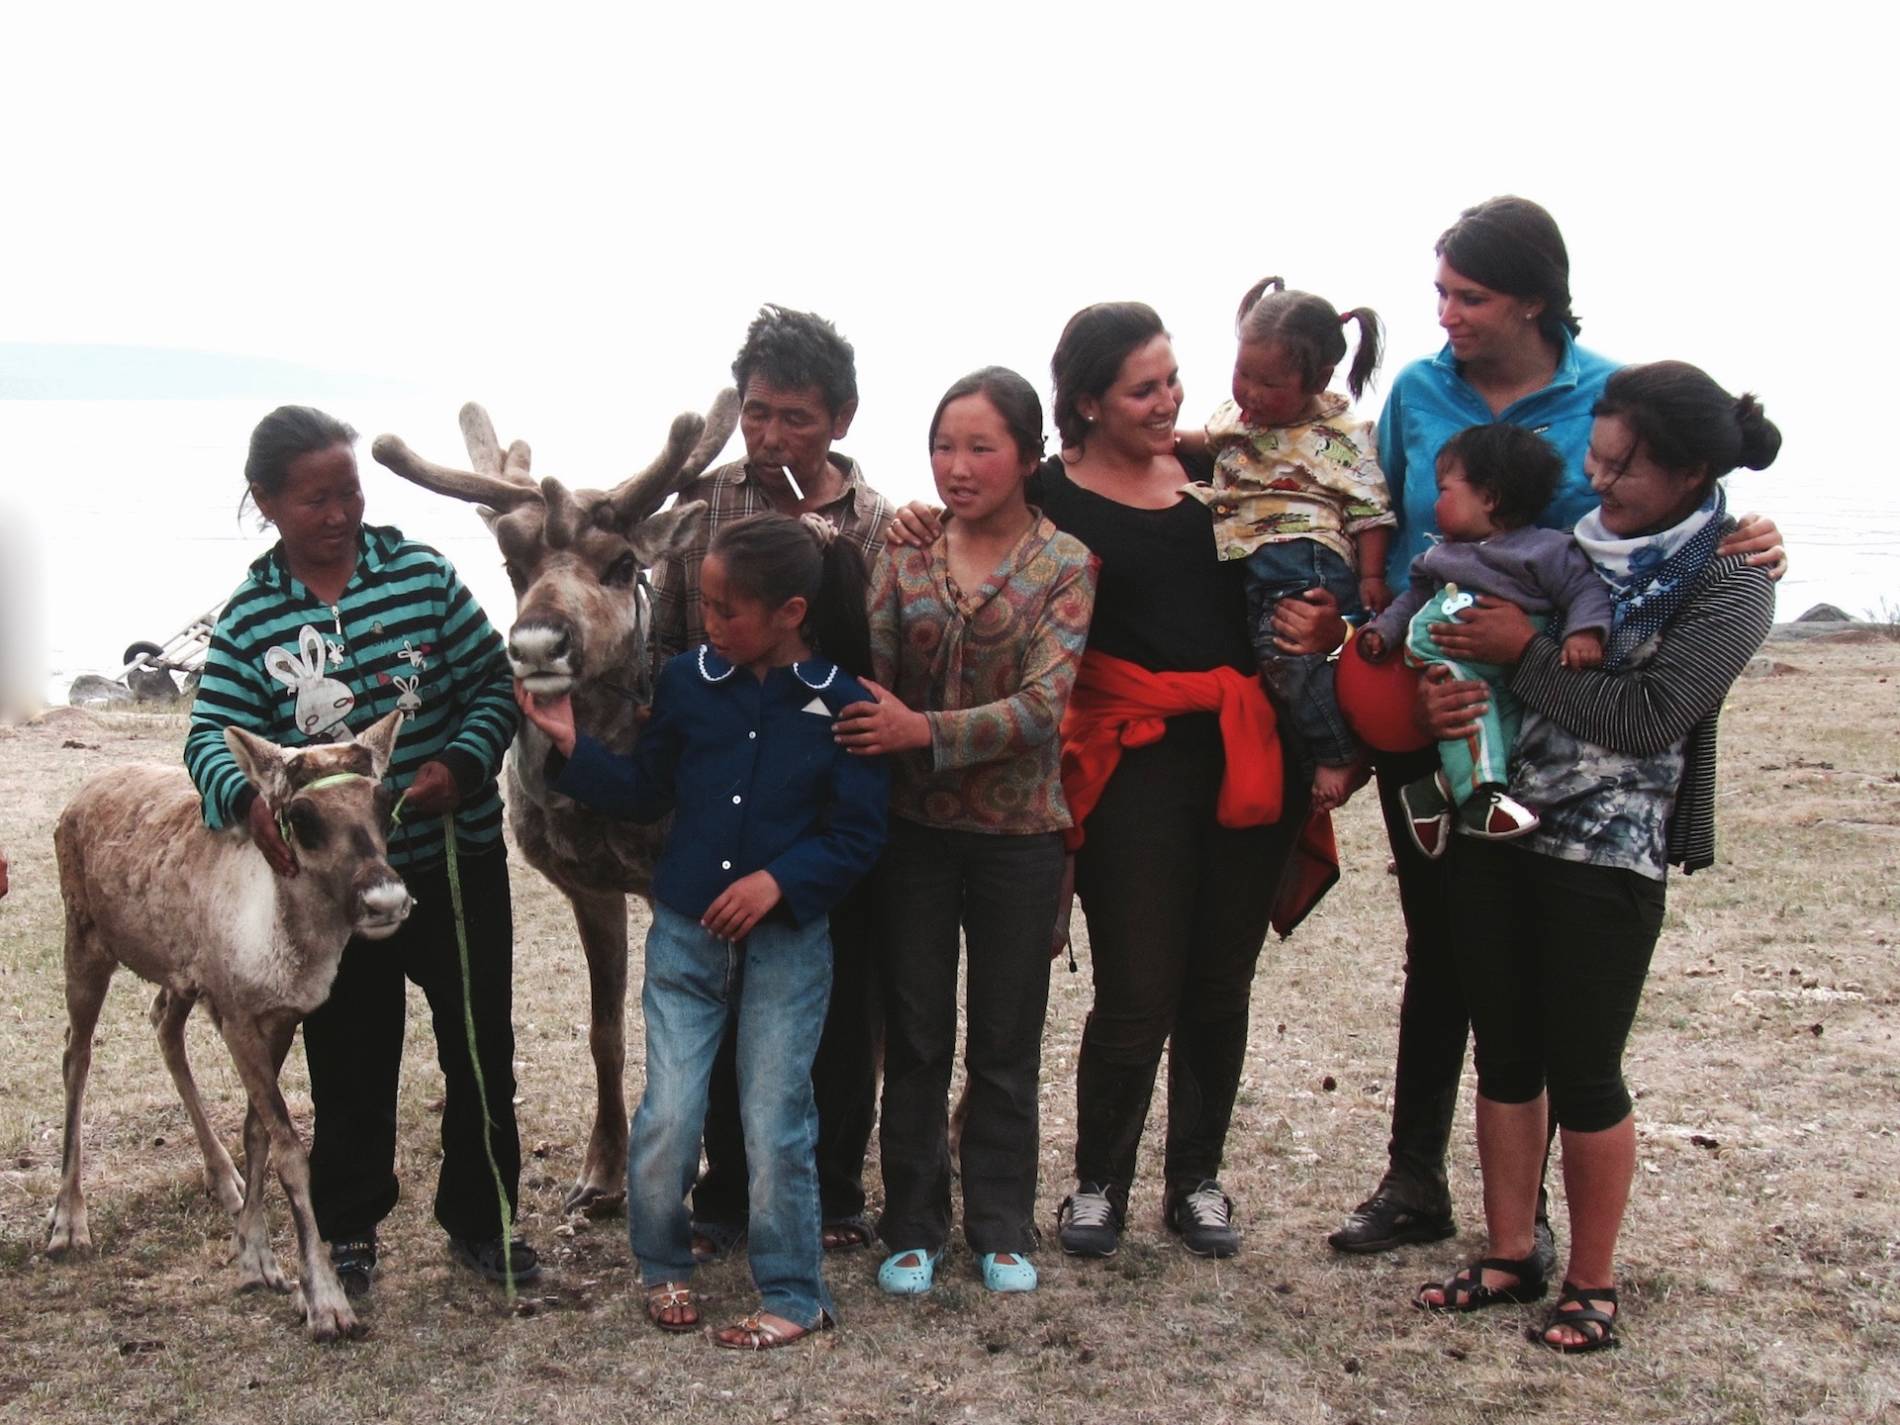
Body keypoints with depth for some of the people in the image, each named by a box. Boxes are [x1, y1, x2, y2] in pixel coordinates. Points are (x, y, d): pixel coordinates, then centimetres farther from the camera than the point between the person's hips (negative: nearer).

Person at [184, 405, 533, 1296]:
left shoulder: (421, 573, -3)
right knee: (351, 1064, 11)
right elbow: (212, 732, -10)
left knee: (482, 1050, 10)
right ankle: (348, 1231, 30)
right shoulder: (249, 618, -3)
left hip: (458, 861, 1)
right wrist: (245, 798, -31)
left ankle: (479, 1218, 28)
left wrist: (463, 763, -17)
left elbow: (493, 682, 0)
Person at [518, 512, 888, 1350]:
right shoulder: (689, 679, 1)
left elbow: (857, 837, -7)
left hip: (787, 943, -3)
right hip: (684, 934, 3)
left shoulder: (844, 706, -9)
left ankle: (793, 1296, 20)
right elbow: (647, 793, 11)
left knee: (774, 1123, 3)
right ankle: (664, 1267, 25)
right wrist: (572, 748, -2)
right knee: (667, 1118, 0)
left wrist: (779, 880, -20)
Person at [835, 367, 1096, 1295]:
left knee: (1006, 1044, 11)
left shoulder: (1064, 565, -5)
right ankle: (913, 1226, 23)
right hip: (914, 829, 2)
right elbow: (866, 677, -1)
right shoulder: (905, 555, 2)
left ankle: (1002, 1227, 25)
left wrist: (925, 730, -25)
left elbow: (1042, 705, -16)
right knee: (914, 1039, 10)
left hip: (1015, 832, -2)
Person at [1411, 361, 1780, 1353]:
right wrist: (1450, 696, -6)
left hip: (1608, 853, -5)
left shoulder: (1729, 583, -8)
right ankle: (1508, 1257, 26)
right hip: (1495, 830, 5)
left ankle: (1592, 1282, 20)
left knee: (1584, 1073, 3)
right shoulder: (1573, 543, 7)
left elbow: (1648, 716, -19)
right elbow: (1469, 636, 15)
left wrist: (1527, 654, -17)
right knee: (1504, 1056, 12)